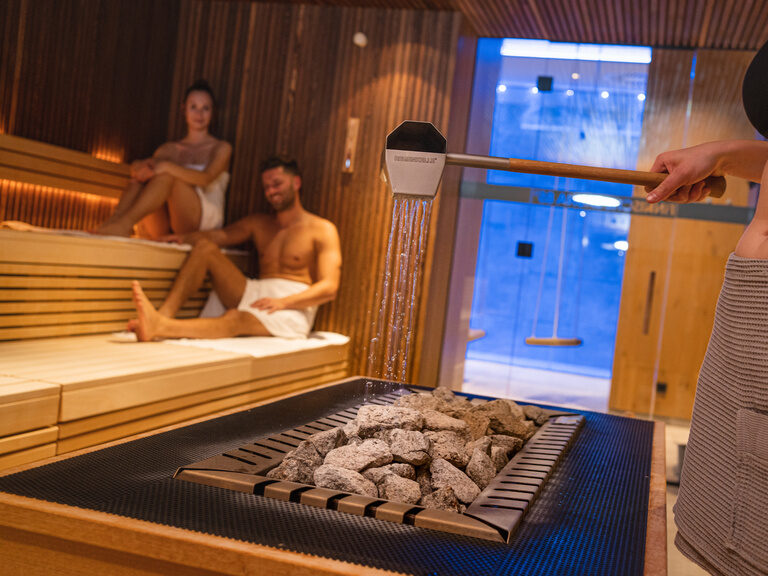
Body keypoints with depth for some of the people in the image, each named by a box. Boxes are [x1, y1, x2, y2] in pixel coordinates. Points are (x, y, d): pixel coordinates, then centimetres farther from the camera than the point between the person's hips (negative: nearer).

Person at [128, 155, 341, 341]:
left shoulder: (322, 230, 3)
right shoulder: (259, 223, 24)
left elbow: (329, 288, -9)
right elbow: (223, 235, 7)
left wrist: (283, 302, -23)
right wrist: (185, 237, -14)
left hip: (294, 308, -6)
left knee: (235, 320, -37)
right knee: (204, 247, -9)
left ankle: (159, 327, -56)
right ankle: (164, 314, -29)